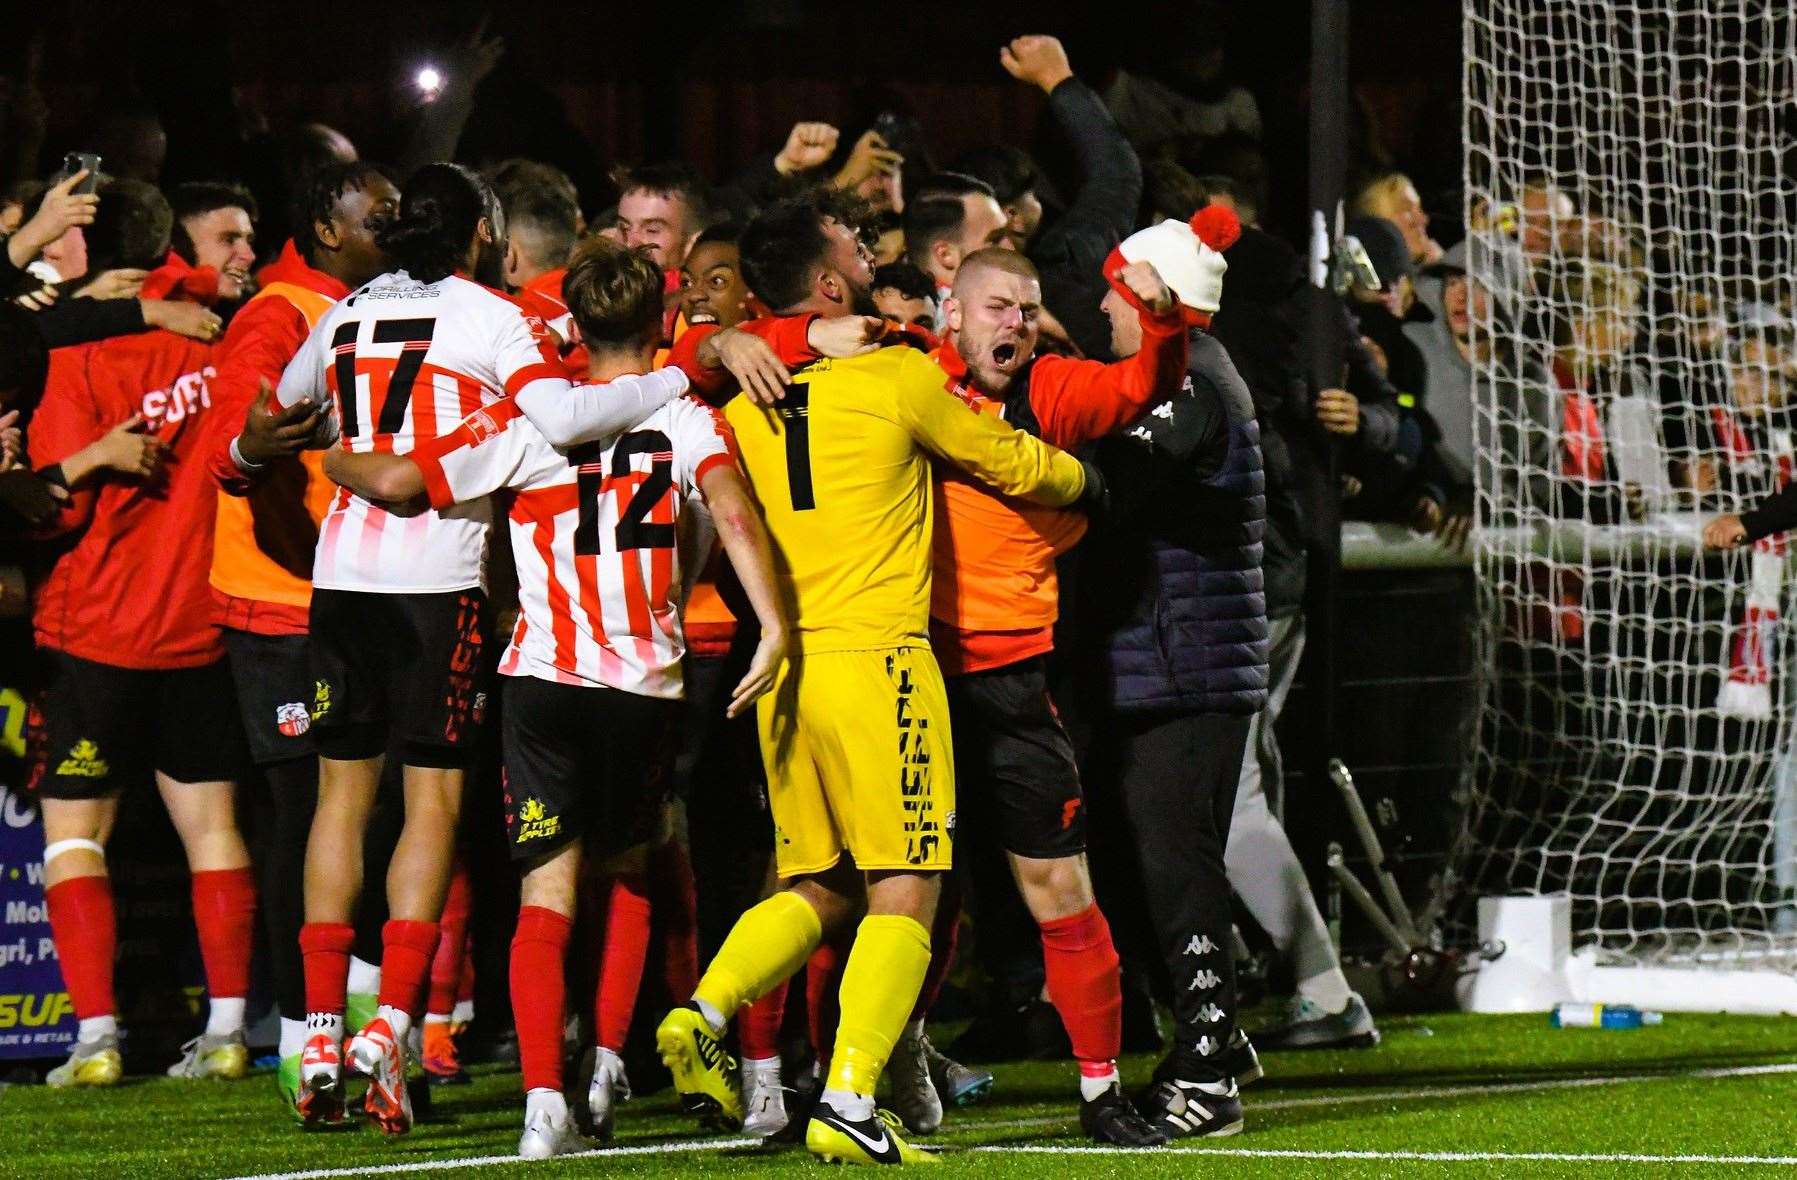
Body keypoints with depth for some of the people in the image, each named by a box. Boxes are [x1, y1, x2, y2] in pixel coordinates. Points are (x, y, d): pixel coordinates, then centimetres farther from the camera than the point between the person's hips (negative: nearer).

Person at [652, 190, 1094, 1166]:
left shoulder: (746, 403, 9)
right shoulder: (897, 378, -6)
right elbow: (1012, 465, 7)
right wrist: (1078, 477, 28)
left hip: (786, 668, 6)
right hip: (876, 659, -6)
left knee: (816, 889, 17)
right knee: (904, 893, -3)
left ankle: (702, 1016, -3)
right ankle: (847, 1104, -13)